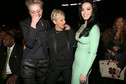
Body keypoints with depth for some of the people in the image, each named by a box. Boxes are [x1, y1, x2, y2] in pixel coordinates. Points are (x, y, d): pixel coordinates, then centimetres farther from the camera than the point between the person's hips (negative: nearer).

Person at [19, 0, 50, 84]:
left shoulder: (46, 23, 7)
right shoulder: (24, 23, -3)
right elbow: (29, 44, -17)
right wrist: (33, 24, -18)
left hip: (43, 62, 3)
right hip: (29, 63, -3)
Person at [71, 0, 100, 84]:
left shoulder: (94, 28, -18)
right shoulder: (83, 26, 7)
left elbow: (93, 53, -20)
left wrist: (84, 73, -21)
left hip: (84, 64, -8)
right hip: (76, 61, 8)